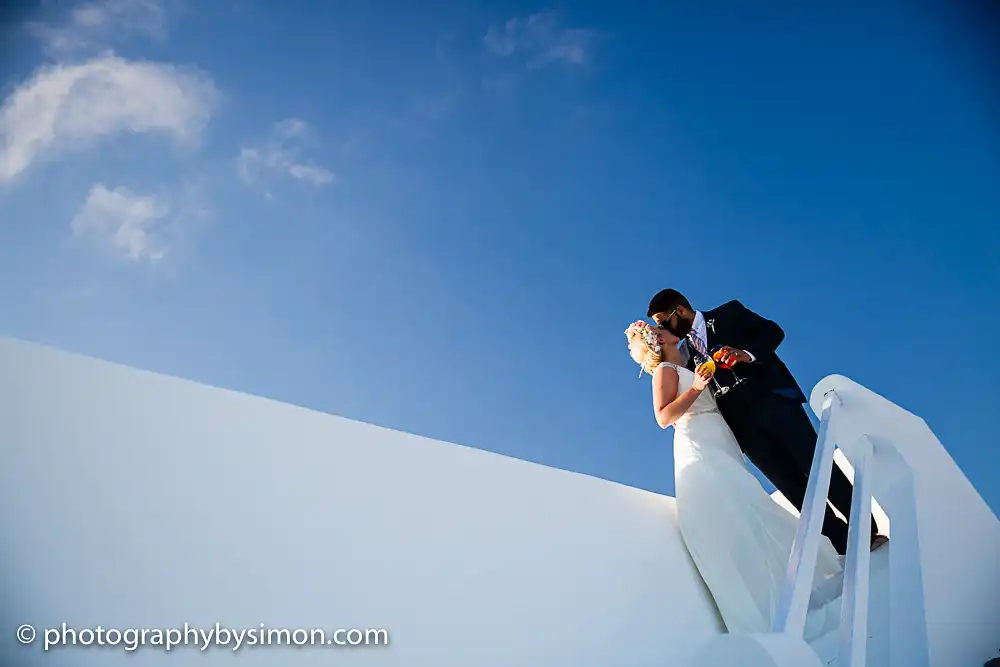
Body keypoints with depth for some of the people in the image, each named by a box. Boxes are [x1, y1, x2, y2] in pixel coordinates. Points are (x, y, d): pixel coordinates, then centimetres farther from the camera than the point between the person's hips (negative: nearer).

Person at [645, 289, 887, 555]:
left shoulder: (728, 313, 8)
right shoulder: (685, 352, 18)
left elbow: (773, 331, -1)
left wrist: (747, 354, -17)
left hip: (773, 400, -3)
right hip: (744, 425, 3)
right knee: (794, 489, -2)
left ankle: (868, 531, 9)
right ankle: (847, 546, 4)